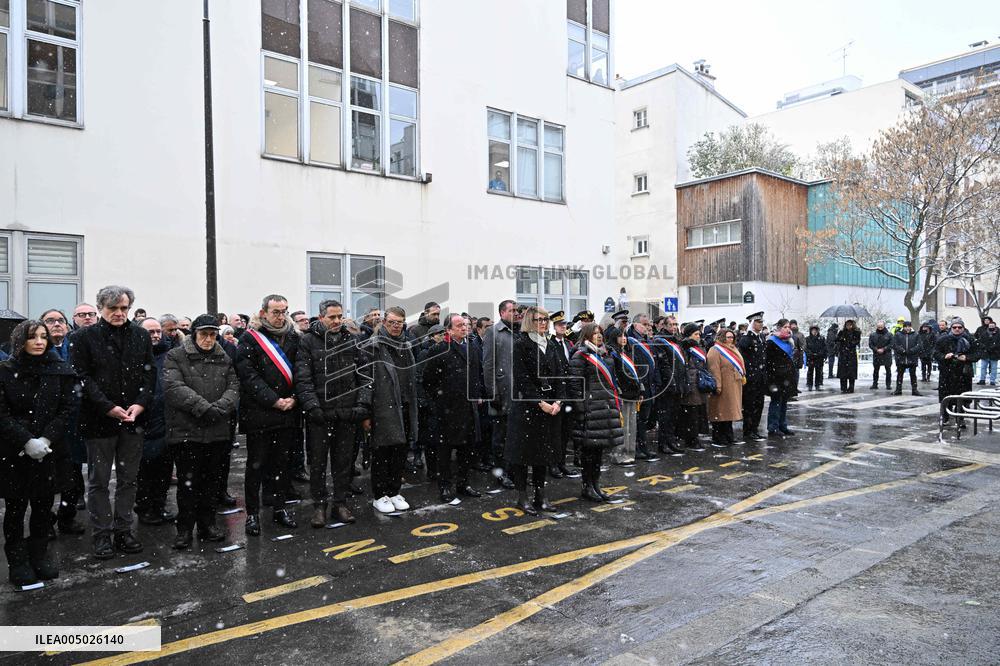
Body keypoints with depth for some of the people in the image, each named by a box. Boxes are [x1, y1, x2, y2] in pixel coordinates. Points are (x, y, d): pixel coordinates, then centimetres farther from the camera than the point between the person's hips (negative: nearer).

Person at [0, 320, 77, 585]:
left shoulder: (60, 370, 2)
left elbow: (67, 408, 0)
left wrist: (47, 439, -12)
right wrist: (26, 441, -16)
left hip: (48, 451, 1)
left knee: (44, 504, 6)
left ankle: (40, 554, 22)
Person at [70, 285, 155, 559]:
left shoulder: (141, 336, 7)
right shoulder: (85, 337, -2)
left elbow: (149, 373, 6)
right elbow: (82, 377, -7)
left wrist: (140, 404, -9)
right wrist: (109, 407, -15)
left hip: (133, 420, 3)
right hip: (99, 420, -3)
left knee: (128, 479, 11)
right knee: (99, 481, 6)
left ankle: (123, 531, 22)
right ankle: (102, 534, 16)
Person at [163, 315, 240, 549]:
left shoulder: (224, 359, 12)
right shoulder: (175, 356, -2)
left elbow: (233, 387, 3)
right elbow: (174, 387, -15)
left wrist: (219, 408, -16)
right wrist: (204, 408, -22)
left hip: (217, 431, 4)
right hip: (186, 431, -4)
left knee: (210, 480, 12)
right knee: (187, 481, 0)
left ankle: (207, 525, 24)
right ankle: (184, 529, 13)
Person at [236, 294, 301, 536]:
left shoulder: (293, 337, 9)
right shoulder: (250, 339, -5)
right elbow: (248, 375, -12)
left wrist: (294, 398, -5)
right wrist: (274, 401, -15)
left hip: (287, 412, 4)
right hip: (258, 413, -4)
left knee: (282, 461, 13)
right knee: (256, 464, 3)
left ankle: (280, 507, 24)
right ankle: (252, 513, 14)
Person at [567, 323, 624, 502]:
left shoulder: (602, 355, 19)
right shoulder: (580, 356, -8)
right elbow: (574, 385, -13)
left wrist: (615, 405, 18)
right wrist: (580, 409, -17)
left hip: (605, 409, 8)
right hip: (590, 411, -8)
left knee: (599, 448, 12)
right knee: (589, 449, -2)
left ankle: (596, 485, 21)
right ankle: (587, 487, 8)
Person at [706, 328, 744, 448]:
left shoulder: (733, 349, 17)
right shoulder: (715, 351, -12)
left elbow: (740, 365, 23)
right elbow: (714, 370, -19)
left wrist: (743, 377, 14)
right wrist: (717, 386, -24)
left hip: (734, 386, 9)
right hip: (723, 387, -9)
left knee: (729, 411, 14)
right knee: (720, 412, -4)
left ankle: (728, 437, 22)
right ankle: (717, 439, 2)